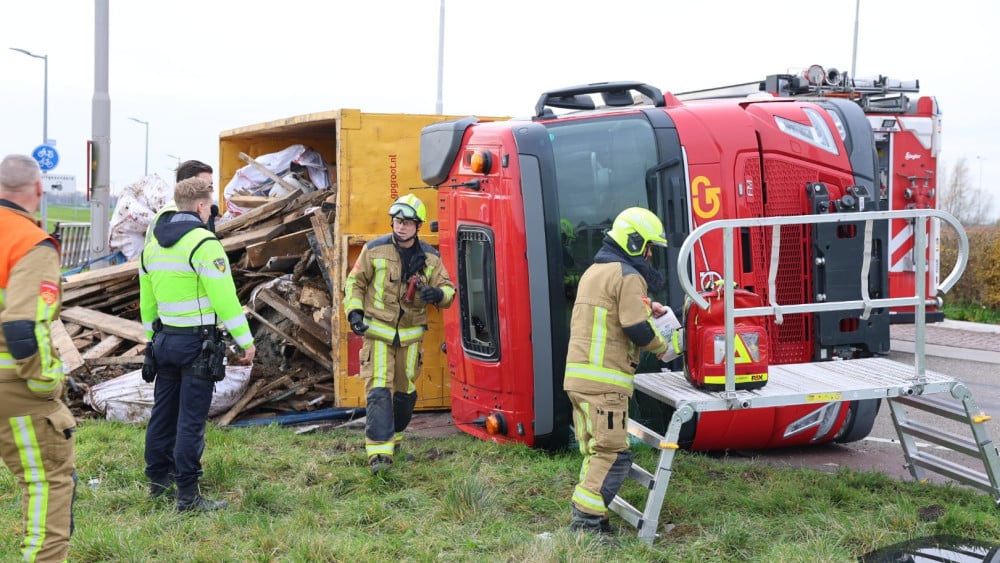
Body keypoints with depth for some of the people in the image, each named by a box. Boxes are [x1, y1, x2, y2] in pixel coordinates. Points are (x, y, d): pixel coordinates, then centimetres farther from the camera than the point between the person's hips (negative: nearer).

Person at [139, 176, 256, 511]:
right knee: (191, 420, -5)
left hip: (164, 340, 8)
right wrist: (246, 341, -12)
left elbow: (146, 299, 16)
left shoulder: (152, 245, 10)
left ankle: (158, 479, 27)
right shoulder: (204, 243, -15)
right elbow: (225, 298, -18)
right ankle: (187, 496, -1)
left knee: (163, 413, 16)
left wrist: (152, 337, 26)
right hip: (198, 343, -8)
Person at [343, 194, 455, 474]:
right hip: (378, 332, -3)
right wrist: (354, 312, -9)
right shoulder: (375, 250, -5)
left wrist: (437, 294, -19)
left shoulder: (430, 257, 1)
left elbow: (448, 289, 4)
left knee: (406, 391, 13)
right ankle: (379, 451, -16)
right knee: (379, 390, -13)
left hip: (410, 335, 3)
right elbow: (355, 282, 4)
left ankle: (393, 435, 37)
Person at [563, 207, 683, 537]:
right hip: (604, 379, -10)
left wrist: (645, 310, 19)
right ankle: (586, 522, -11)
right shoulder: (628, 275, -9)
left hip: (578, 375, 10)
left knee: (595, 452, 14)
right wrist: (663, 347, 1)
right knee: (613, 455, -8)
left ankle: (588, 520, 15)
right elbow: (636, 329, -16)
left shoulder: (594, 271, 21)